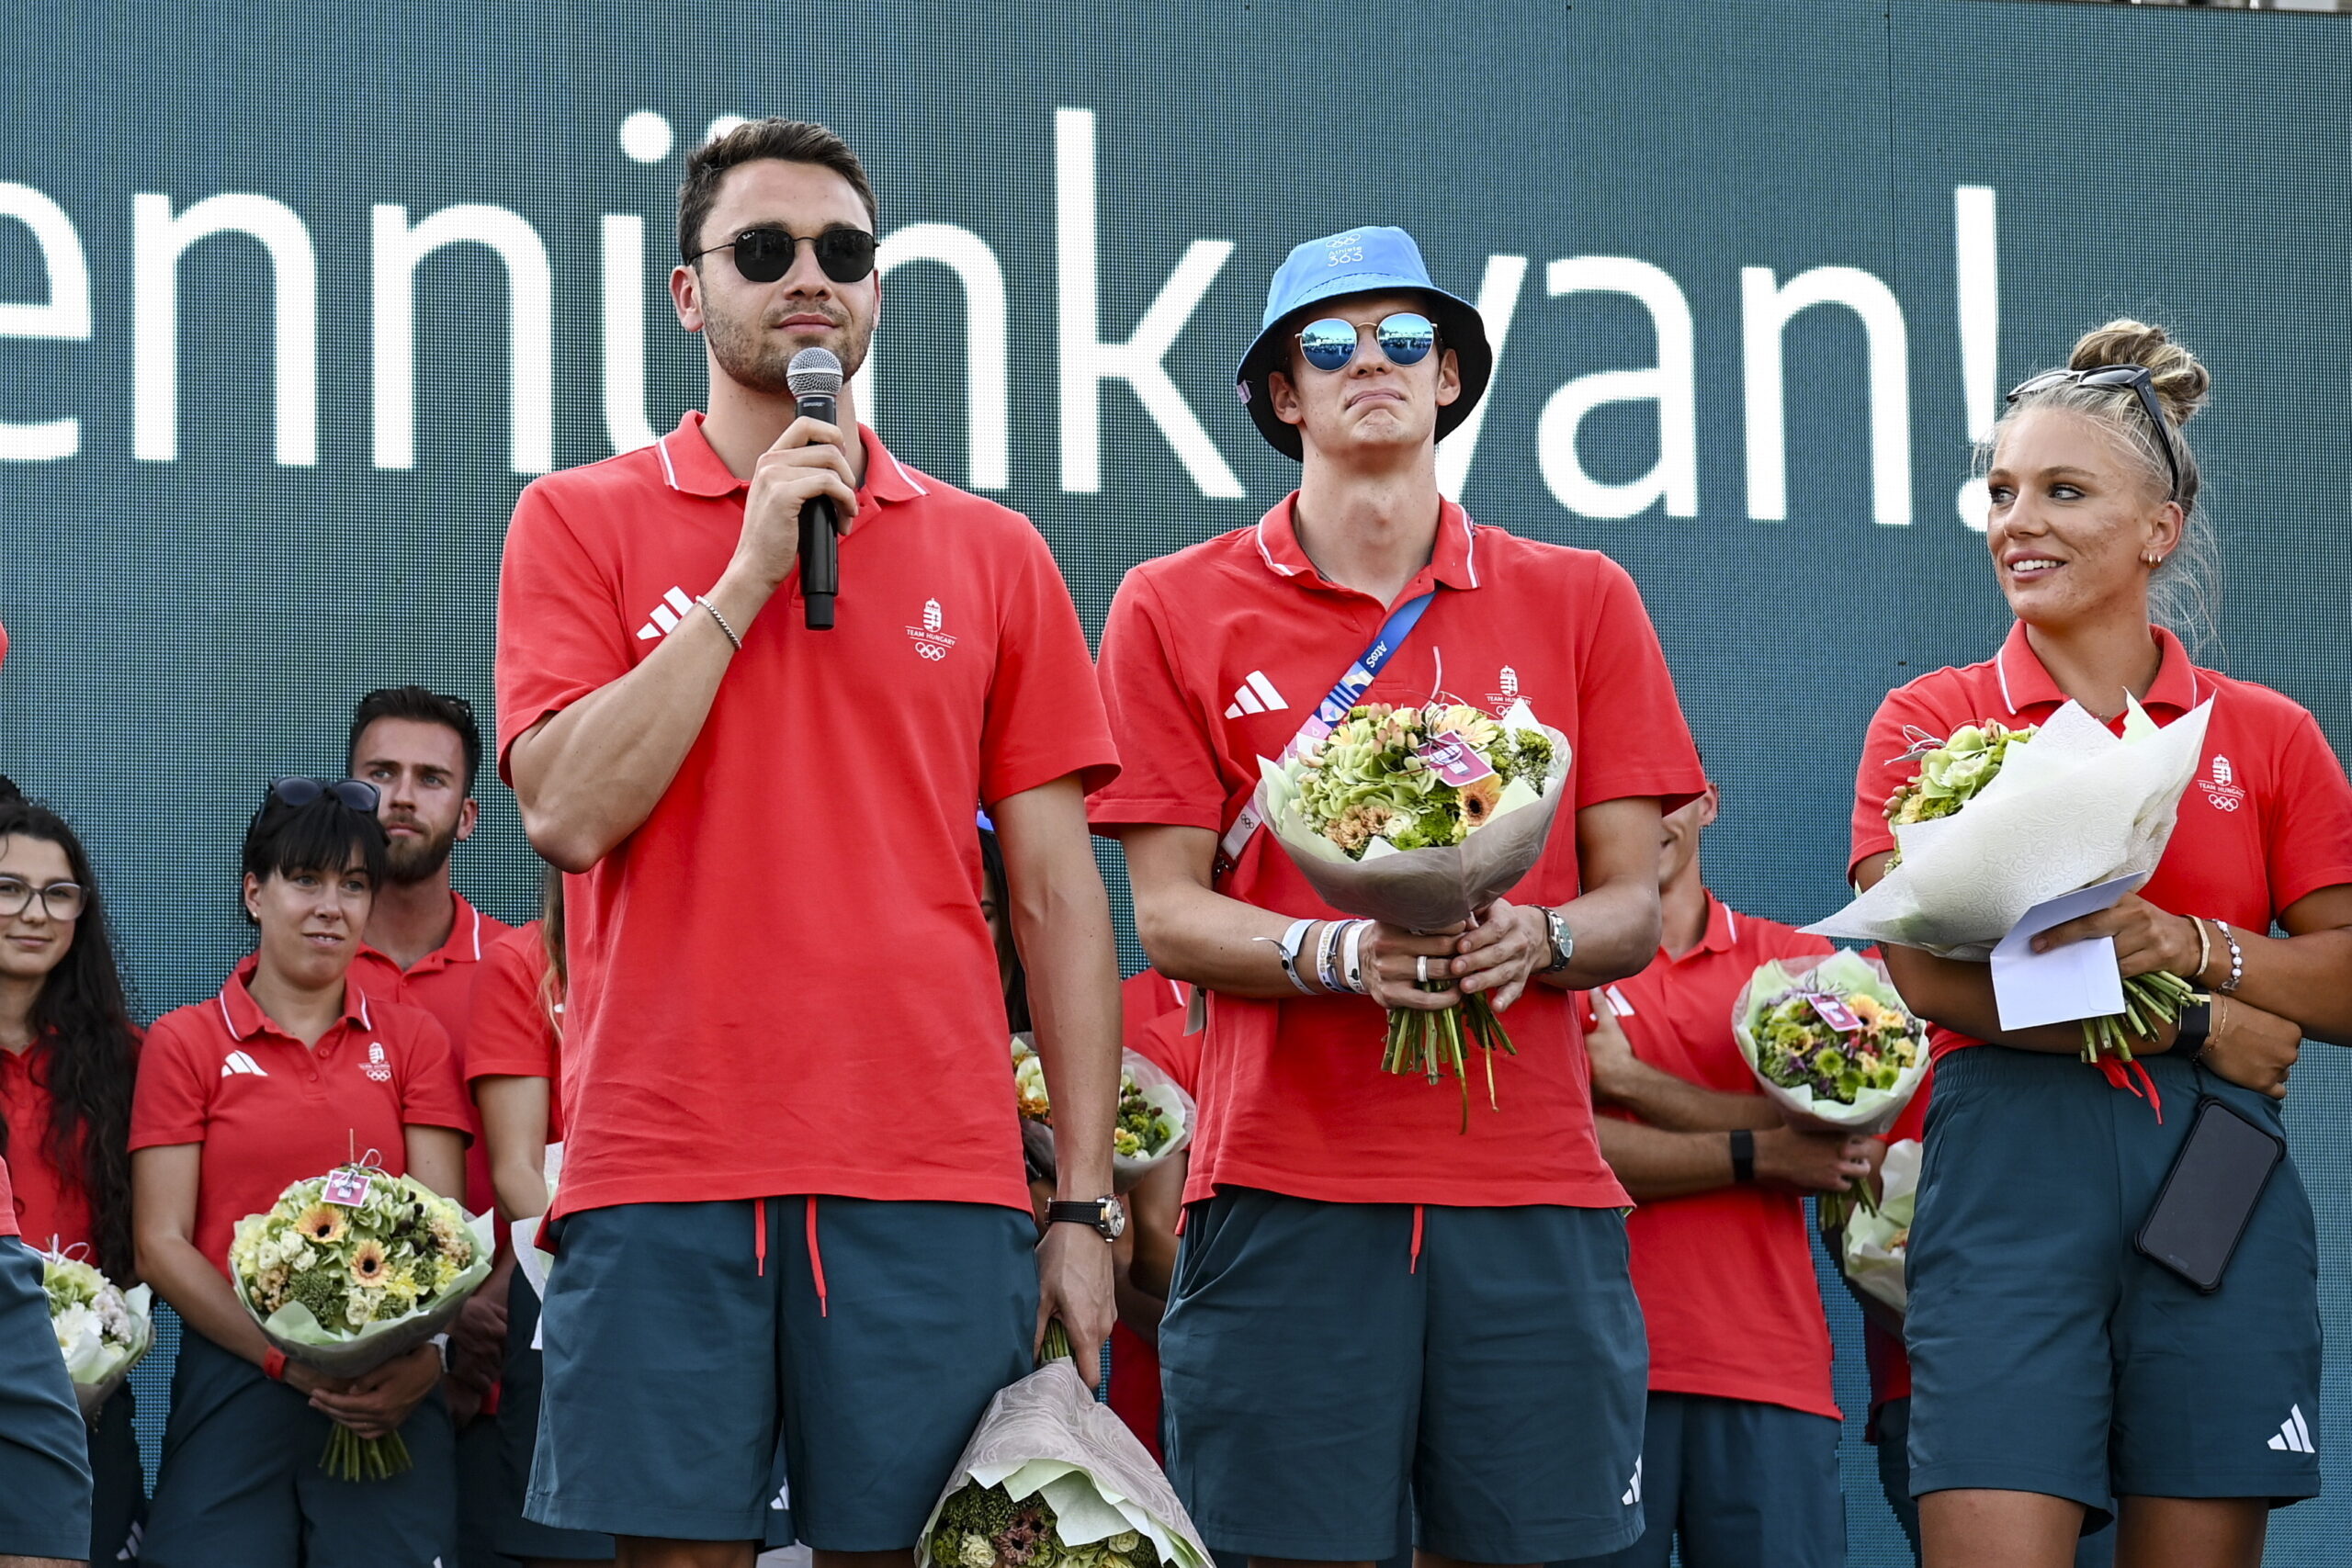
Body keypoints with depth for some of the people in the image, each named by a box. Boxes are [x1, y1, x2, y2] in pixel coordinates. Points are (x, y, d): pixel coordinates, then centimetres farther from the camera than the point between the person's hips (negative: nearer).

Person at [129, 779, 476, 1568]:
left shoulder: (412, 1040, 14)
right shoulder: (184, 1042, 7)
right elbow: (161, 1244, 1)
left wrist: (423, 1356, -15)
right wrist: (286, 1358, -13)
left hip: (390, 1396, 2)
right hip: (232, 1380, -1)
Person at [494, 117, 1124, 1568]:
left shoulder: (991, 555, 11)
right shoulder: (583, 521, 8)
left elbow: (1060, 897, 9)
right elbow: (569, 811, -7)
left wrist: (1086, 1204, 2)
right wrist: (748, 574, -7)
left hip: (934, 1177, 1)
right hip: (664, 1174, -1)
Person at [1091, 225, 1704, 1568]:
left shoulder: (1579, 602, 12)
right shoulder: (1177, 611, 8)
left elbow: (1636, 909, 10)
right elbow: (1168, 915, 4)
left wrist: (1537, 940, -12)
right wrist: (1339, 956, -15)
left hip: (1531, 1189, 1)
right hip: (1287, 1189, -1)